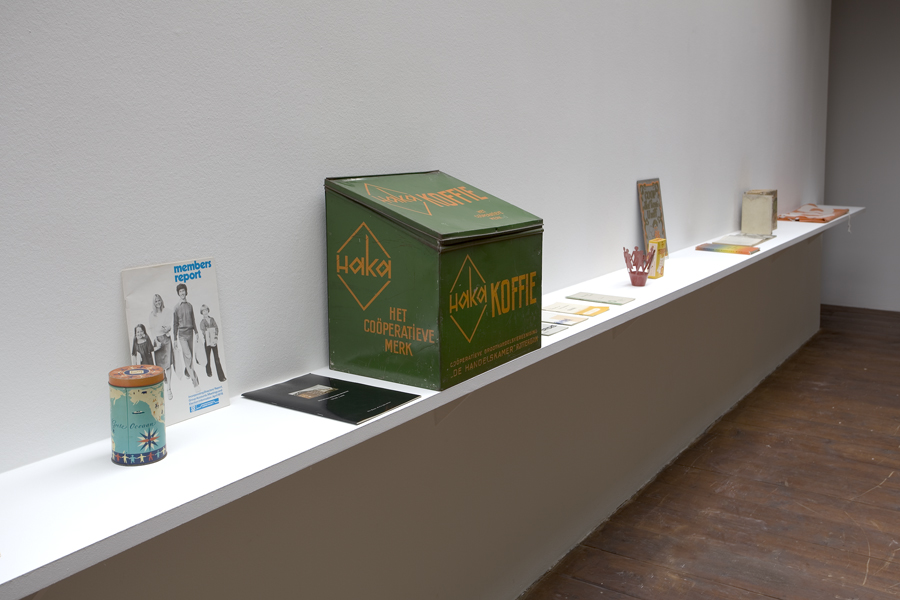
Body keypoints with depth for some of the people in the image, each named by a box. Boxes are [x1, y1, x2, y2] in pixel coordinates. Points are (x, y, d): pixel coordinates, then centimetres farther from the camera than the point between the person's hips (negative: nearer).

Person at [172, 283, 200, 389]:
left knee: (190, 356, 8)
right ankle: (193, 377, -15)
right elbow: (175, 324, 0)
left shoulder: (190, 305, 10)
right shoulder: (177, 307, -3)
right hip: (182, 334, -5)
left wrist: (196, 333, 16)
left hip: (190, 333, 5)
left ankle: (187, 372, 25)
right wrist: (175, 339, 0)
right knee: (188, 356, -12)